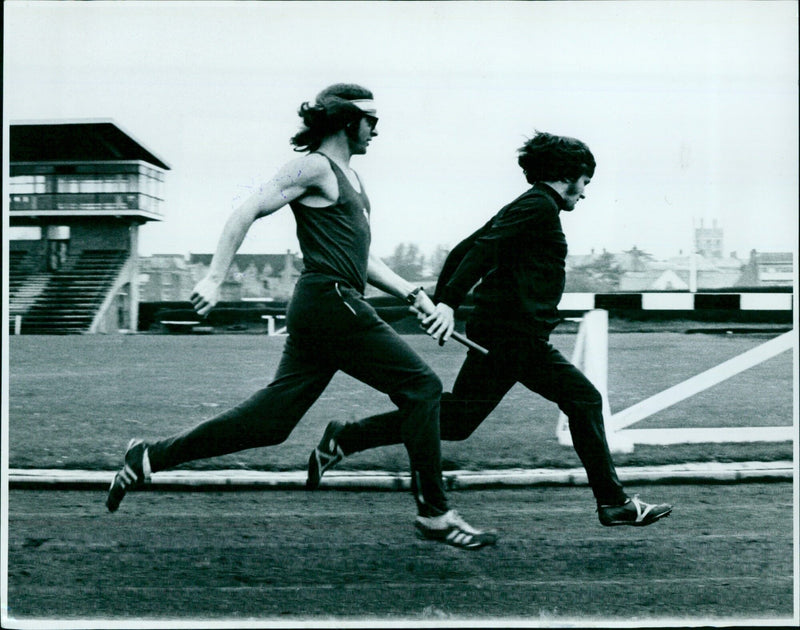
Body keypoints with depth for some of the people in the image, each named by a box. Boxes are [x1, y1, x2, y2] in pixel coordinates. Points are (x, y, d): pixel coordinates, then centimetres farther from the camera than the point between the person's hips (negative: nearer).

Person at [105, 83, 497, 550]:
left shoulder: (350, 175, 23)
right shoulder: (315, 166, -6)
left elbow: (362, 257, 25)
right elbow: (248, 212, -11)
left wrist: (415, 296, 16)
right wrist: (215, 279, -16)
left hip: (319, 313, 10)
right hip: (330, 303, -10)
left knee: (270, 420, 7)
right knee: (421, 386, -6)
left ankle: (150, 458, 14)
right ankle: (434, 514, 0)